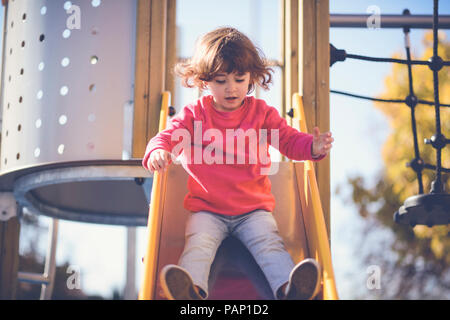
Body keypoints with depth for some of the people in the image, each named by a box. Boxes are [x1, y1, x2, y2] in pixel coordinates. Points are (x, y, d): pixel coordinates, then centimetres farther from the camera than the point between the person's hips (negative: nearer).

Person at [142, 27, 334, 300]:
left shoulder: (262, 112, 7)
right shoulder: (195, 115, 5)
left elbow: (289, 140, 6)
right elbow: (168, 136, -3)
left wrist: (313, 147, -17)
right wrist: (158, 151, -29)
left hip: (254, 208, 1)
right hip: (207, 209, 0)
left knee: (269, 243, -23)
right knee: (199, 242, -27)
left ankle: (289, 288, -42)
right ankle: (193, 290, -48)